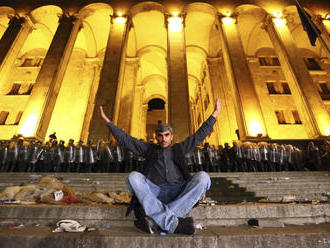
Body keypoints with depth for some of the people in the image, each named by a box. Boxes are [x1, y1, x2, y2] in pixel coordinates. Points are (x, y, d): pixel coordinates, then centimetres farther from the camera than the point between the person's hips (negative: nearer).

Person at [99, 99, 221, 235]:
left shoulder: (179, 148, 22)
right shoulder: (149, 148, 21)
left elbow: (199, 135, 21)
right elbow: (125, 140, 16)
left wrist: (214, 114, 20)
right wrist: (108, 121, 12)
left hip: (179, 193, 1)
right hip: (155, 192, 0)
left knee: (203, 177, -25)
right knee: (133, 177, -26)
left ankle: (156, 221, -31)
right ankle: (174, 223, -33)